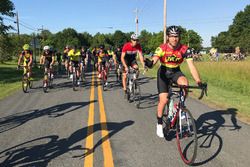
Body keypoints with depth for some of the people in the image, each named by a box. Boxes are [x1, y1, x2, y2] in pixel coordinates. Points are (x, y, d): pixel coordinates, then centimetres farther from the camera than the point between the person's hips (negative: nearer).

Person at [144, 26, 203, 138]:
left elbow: (191, 66, -26)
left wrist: (198, 81, -39)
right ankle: (159, 124, 10)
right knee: (164, 99, -12)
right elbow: (154, 60, -37)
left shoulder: (184, 49, -20)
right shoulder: (162, 48, -23)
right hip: (163, 73, -1)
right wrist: (149, 63, -62)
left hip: (176, 72, 2)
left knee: (185, 83, -32)